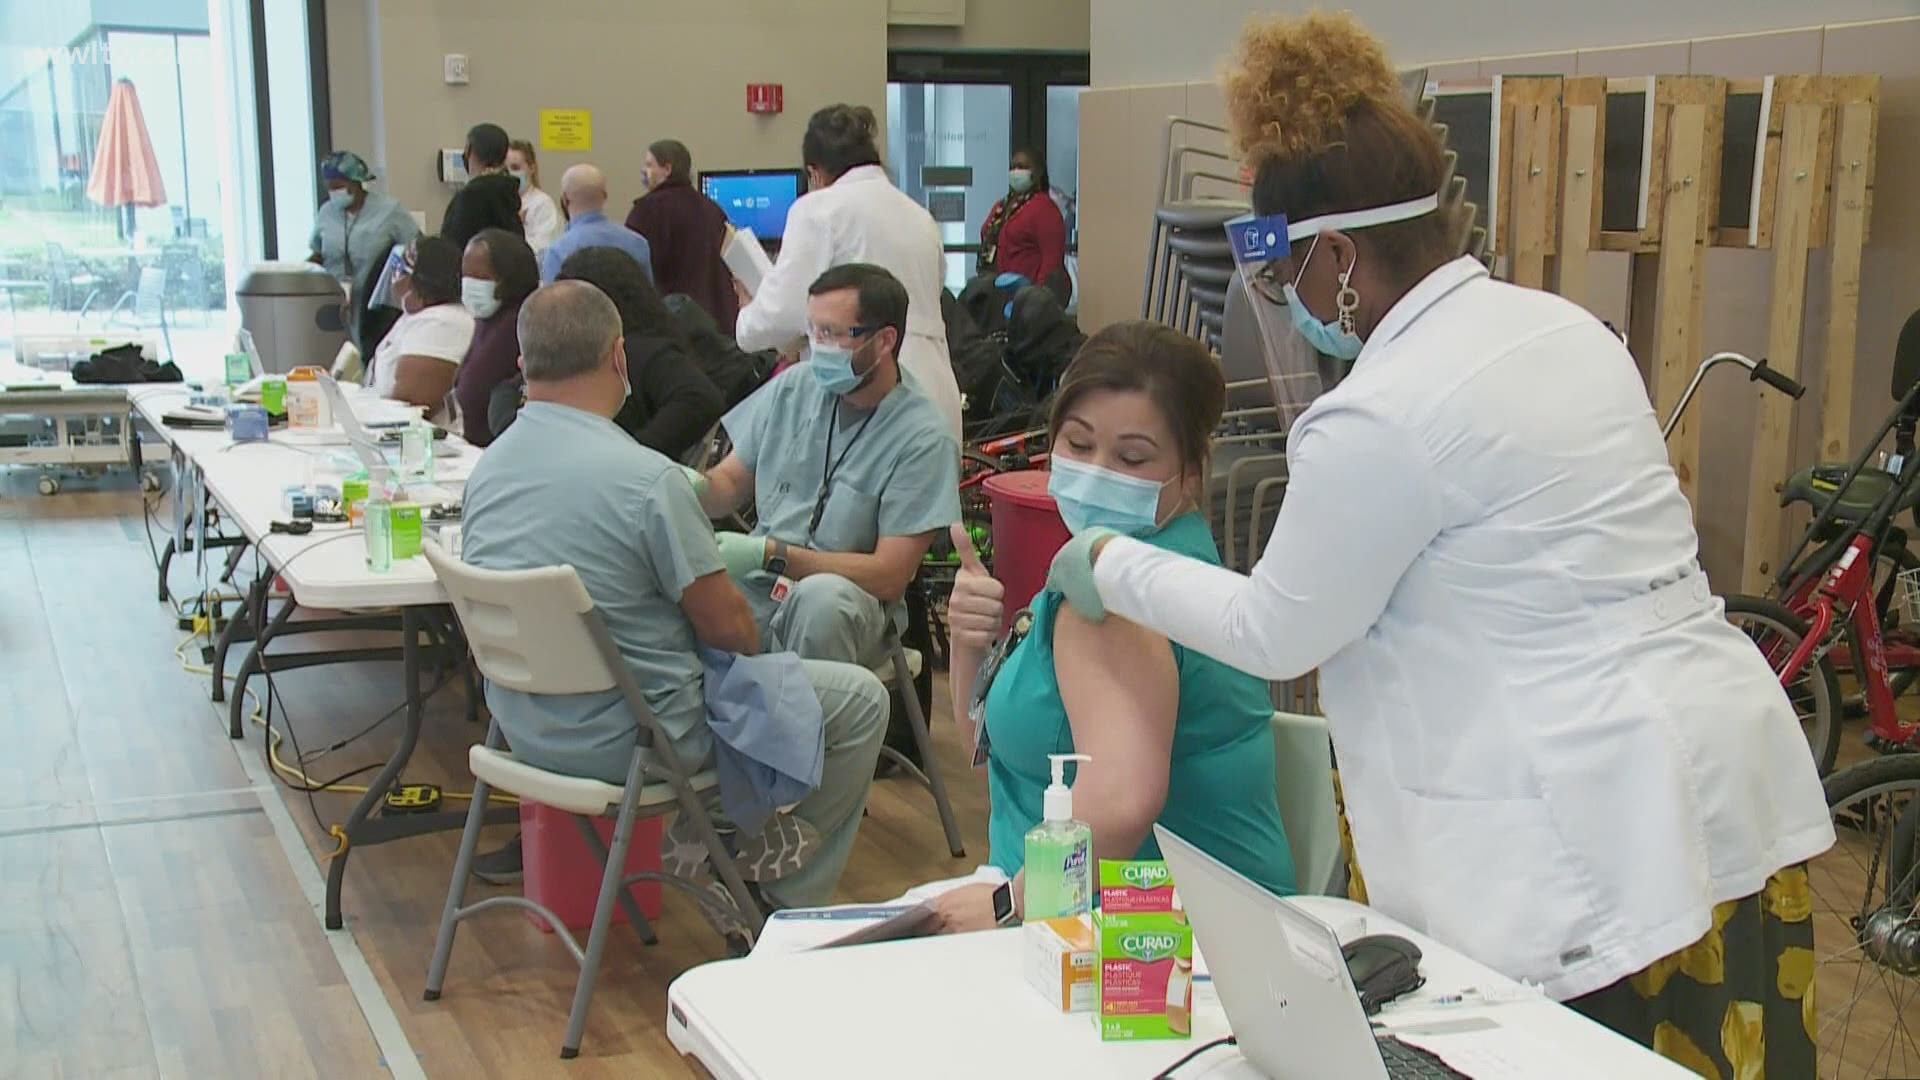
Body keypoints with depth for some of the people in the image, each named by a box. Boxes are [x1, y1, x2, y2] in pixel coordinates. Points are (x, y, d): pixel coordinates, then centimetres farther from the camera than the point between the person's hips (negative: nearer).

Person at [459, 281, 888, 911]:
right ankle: (790, 905, 19)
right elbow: (727, 626, -17)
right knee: (859, 699, 7)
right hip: (625, 740, -8)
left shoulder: (486, 466, -2)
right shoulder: (646, 478, -25)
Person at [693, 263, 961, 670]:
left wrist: (769, 555, -20)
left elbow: (890, 576, -12)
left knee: (822, 597, -37)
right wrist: (696, 488, -9)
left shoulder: (924, 440, -9)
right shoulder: (794, 387, 6)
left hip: (849, 598, -3)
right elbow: (730, 483, 16)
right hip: (756, 588, 4)